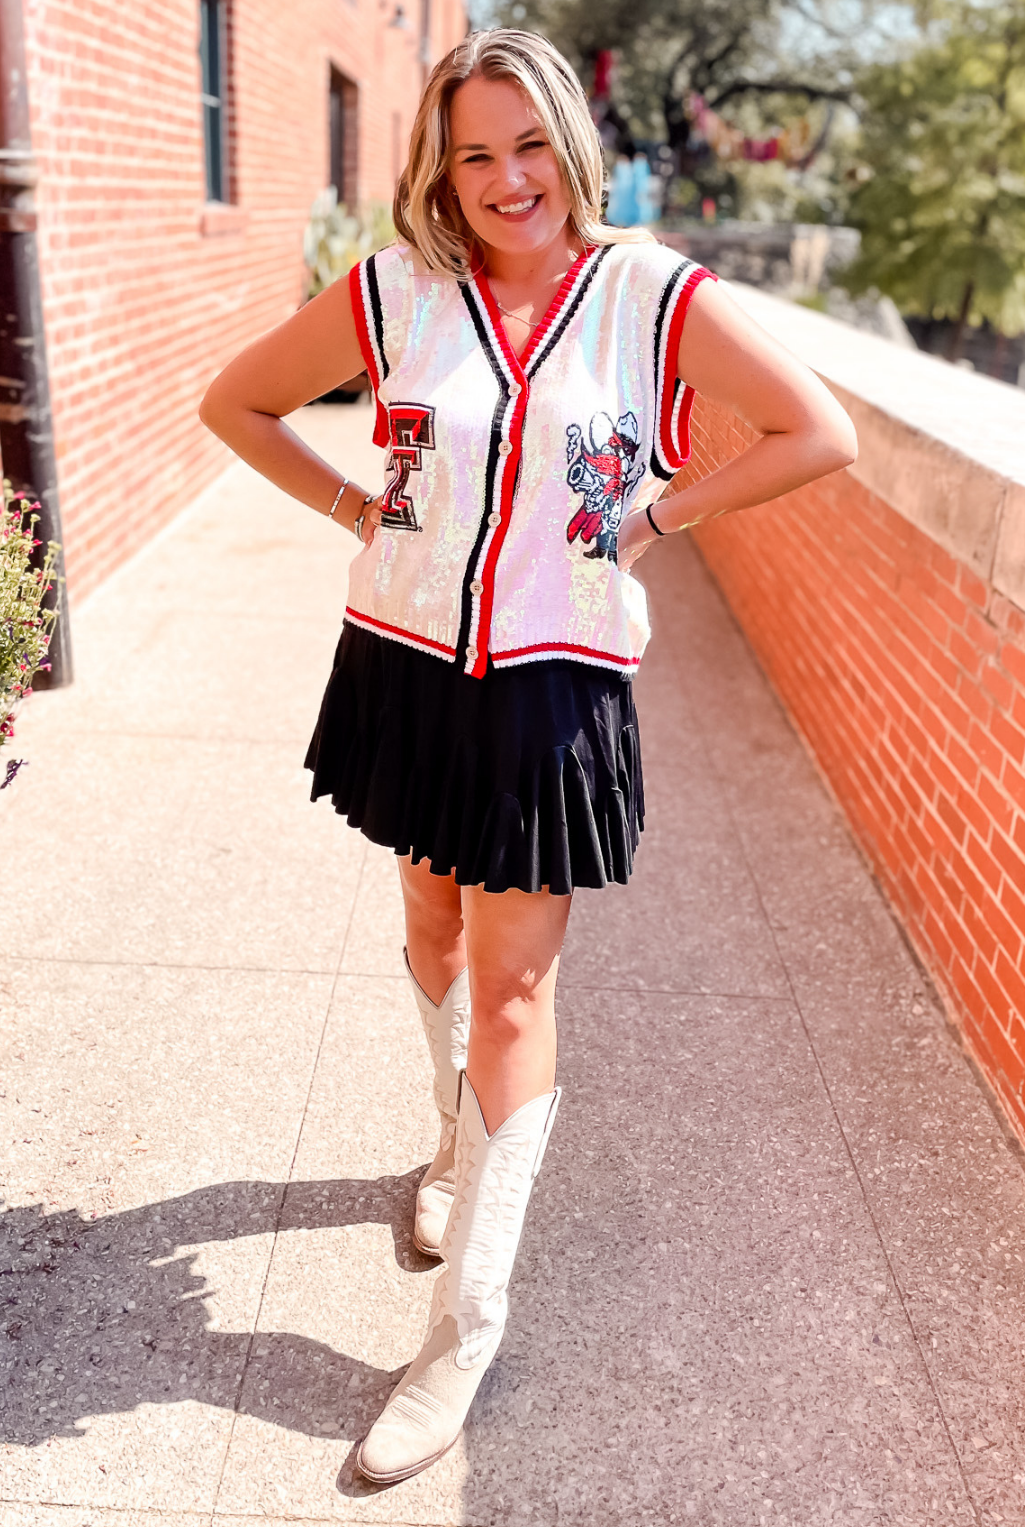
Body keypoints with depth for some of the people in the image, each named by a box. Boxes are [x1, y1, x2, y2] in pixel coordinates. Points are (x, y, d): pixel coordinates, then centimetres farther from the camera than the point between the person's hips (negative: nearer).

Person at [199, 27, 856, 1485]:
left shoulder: (657, 297, -6)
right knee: (434, 925, 19)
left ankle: (467, 1325, 11)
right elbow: (236, 401, 10)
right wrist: (357, 507, 1)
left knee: (512, 984, -1)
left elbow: (822, 434, -4)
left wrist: (654, 515, -7)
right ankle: (461, 1143, 48)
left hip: (555, 689, -3)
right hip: (407, 660, 3)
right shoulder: (393, 292, -1)